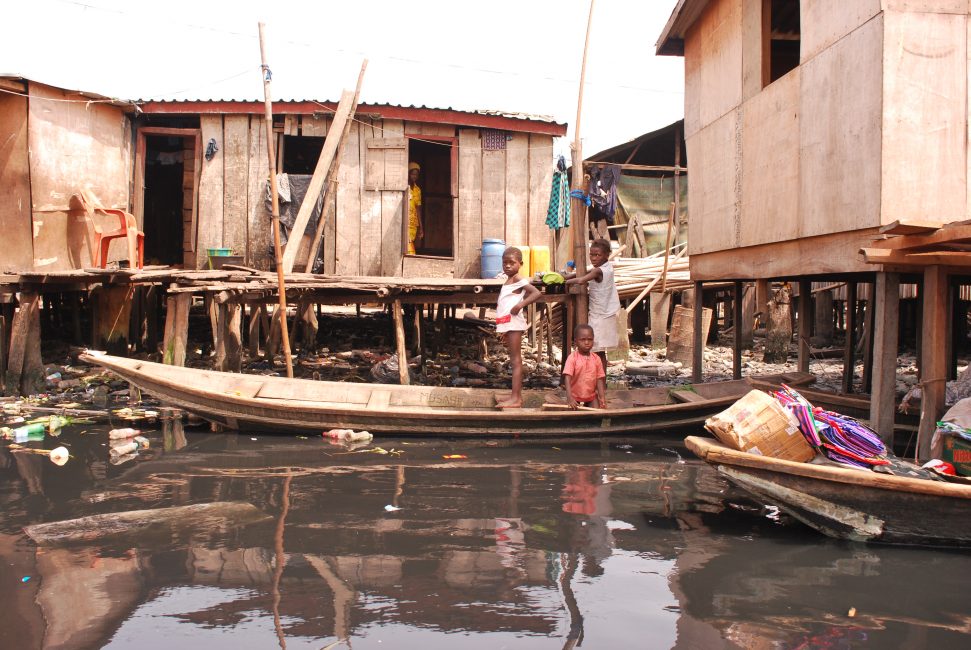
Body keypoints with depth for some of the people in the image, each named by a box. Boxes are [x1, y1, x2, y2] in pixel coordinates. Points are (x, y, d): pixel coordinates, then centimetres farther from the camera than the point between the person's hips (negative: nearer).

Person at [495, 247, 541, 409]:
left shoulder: (518, 279, -10)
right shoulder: (508, 281, 17)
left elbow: (537, 293, -22)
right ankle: (517, 397, 16)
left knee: (516, 360, -9)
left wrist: (520, 305, -27)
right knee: (514, 361, 11)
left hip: (514, 323, -9)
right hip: (508, 324, 9)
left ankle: (515, 399, -9)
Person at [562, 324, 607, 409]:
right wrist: (570, 398, -30)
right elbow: (567, 378, -19)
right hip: (575, 398, -2)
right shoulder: (572, 358, -12)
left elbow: (599, 379, 1)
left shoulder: (596, 359, 0)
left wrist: (602, 398, -10)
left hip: (591, 397, 3)